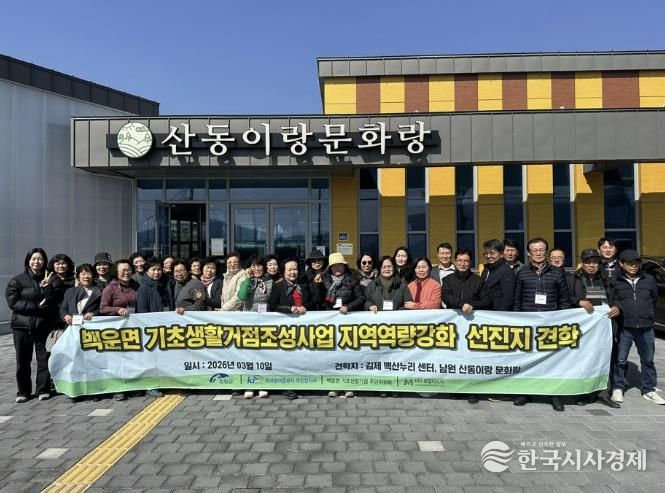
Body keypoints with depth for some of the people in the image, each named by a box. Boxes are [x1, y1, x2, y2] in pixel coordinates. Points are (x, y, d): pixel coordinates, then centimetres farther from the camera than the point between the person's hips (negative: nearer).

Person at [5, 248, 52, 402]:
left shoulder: (48, 279, 8)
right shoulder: (17, 280, 0)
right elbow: (12, 302, -9)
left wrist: (46, 286, -15)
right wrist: (37, 306, -14)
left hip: (43, 325, 2)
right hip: (22, 326, -1)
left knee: (44, 359, 2)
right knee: (23, 361, 6)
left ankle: (43, 390, 14)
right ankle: (23, 392, 19)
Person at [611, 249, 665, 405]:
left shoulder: (649, 280, 5)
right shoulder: (615, 282, -2)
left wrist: (648, 315, 18)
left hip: (646, 328, 3)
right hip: (624, 328, -2)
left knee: (648, 360, 12)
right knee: (620, 360, 5)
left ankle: (649, 390, 25)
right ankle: (618, 388, 18)